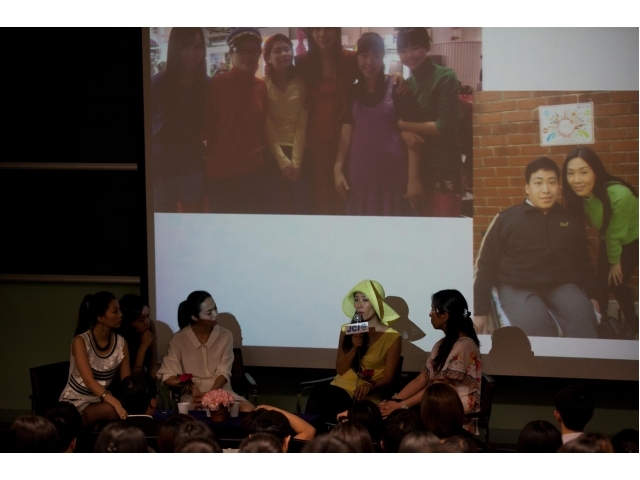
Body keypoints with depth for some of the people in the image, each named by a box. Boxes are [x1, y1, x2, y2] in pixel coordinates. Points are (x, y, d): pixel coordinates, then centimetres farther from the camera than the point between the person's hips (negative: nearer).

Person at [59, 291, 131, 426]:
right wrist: (115, 403, -41)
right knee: (111, 410, -35)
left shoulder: (121, 343, 1)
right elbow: (89, 381, -26)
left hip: (102, 401, 5)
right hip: (76, 402, -5)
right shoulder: (81, 341, -15)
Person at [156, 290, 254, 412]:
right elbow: (167, 376, -3)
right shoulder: (179, 339, -1)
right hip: (193, 396, -3)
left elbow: (223, 373, -3)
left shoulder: (225, 336, 4)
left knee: (248, 410, -26)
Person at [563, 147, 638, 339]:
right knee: (602, 281, -2)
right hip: (610, 241, 4)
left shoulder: (619, 195, -42)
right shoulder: (578, 195, -23)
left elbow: (616, 234, -24)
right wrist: (611, 261, -5)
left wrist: (615, 262, -11)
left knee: (616, 282, -5)